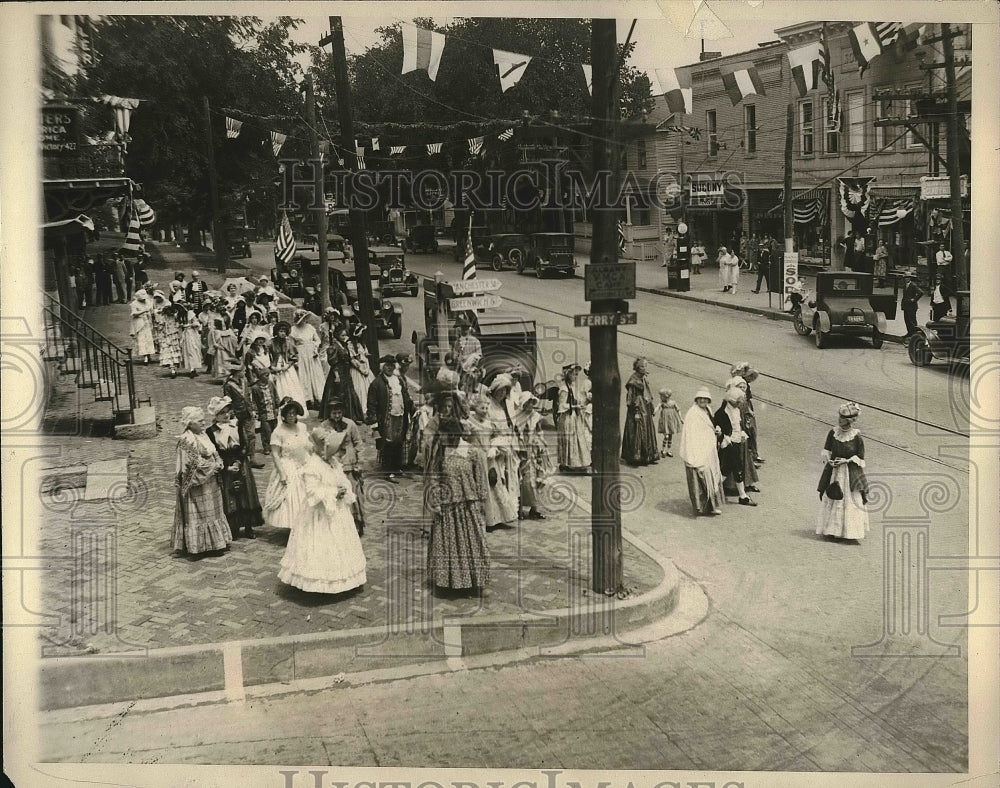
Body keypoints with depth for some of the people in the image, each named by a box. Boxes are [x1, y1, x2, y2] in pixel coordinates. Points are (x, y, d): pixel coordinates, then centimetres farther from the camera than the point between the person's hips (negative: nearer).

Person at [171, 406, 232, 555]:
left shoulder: (202, 436, 10)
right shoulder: (186, 441, -17)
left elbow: (214, 455, 16)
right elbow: (196, 463, -21)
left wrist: (219, 464, -3)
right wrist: (215, 466, -14)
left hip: (210, 483, 9)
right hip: (197, 485, -9)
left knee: (212, 512, 14)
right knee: (196, 514, -1)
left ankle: (210, 543, 23)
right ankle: (196, 547, 7)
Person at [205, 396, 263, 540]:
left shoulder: (237, 425, 3)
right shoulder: (211, 431, -4)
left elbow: (243, 446, 1)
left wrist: (238, 462, -13)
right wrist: (227, 467, -12)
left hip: (241, 465, 2)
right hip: (224, 469, -2)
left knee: (245, 495, 4)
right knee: (228, 499, -1)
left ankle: (248, 528, 12)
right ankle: (233, 529, 7)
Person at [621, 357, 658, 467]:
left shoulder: (645, 379, 13)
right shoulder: (633, 380, -13)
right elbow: (632, 398, -16)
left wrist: (651, 408, 18)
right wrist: (636, 412, -21)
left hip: (646, 409, 9)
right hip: (638, 409, -9)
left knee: (648, 431, 10)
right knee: (637, 432, -8)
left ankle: (647, 456, 16)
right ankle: (636, 457, -4)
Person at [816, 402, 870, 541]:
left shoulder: (857, 437, -11)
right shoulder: (833, 433, -2)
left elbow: (860, 458, -5)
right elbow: (825, 451, 7)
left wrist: (847, 460, -17)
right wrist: (829, 460, -11)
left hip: (851, 473, -3)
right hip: (834, 471, 4)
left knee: (852, 502, 0)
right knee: (832, 499, 8)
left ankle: (853, 531, 9)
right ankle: (834, 530, 21)